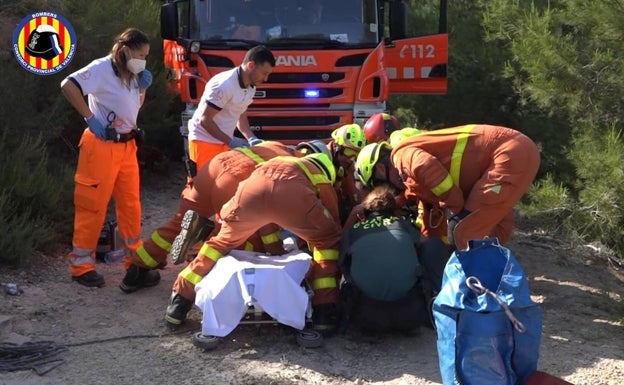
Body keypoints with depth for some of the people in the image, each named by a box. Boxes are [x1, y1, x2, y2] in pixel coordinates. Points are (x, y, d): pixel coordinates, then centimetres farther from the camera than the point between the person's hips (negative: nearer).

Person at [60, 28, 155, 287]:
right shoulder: (102, 68, -14)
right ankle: (81, 265, 11)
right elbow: (68, 86, -26)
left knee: (131, 204, 9)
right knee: (93, 206, -1)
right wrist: (90, 118, -22)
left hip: (127, 146, 8)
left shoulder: (132, 74, 11)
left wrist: (143, 87, 4)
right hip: (102, 146, -8)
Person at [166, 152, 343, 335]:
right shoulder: (324, 179, 38)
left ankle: (179, 303, 30)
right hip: (292, 190, -3)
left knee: (223, 241, 28)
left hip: (256, 184, 4)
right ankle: (324, 312, 13)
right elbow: (334, 222, 38)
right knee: (328, 241, 23)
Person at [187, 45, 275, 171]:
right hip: (205, 141, -8)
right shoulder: (224, 85, -23)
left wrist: (251, 138, -1)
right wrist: (230, 141, -23)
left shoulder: (251, 87, 5)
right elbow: (204, 119, -22)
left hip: (223, 142, 8)